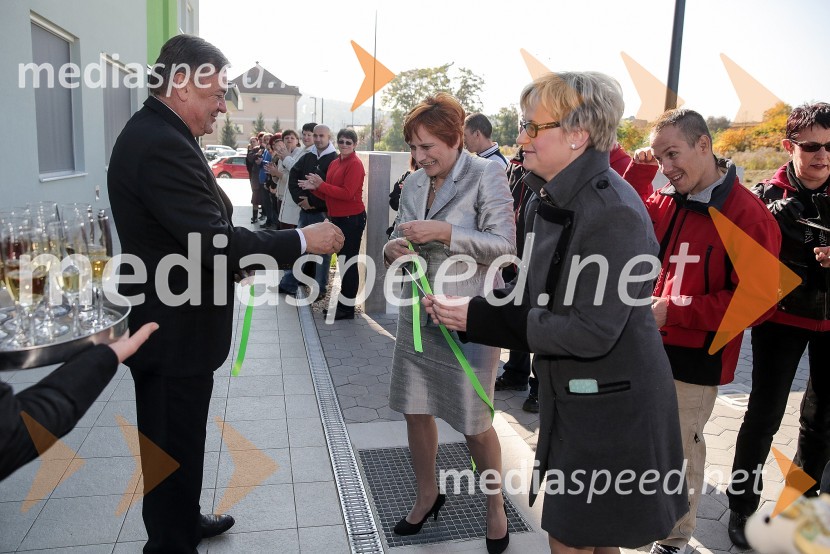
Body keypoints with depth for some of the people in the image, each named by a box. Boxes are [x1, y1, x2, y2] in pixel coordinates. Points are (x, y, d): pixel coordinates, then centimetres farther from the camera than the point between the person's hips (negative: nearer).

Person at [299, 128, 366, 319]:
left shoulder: (355, 164, -13)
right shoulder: (335, 163, 12)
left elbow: (347, 193, -22)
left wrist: (321, 184, -18)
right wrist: (314, 188, -1)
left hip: (352, 219, -9)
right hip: (337, 217, 9)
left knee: (348, 262, -2)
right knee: (343, 260, 16)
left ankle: (348, 307, 7)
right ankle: (342, 302, 27)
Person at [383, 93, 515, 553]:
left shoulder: (486, 176, -9)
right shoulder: (414, 183, 7)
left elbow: (505, 245, -16)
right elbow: (401, 239, 14)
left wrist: (445, 232, -24)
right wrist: (393, 249, -10)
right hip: (417, 312, 6)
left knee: (474, 422, 5)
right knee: (415, 410, 13)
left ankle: (495, 504, 31)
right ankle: (427, 494, 37)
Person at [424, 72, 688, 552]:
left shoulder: (614, 213, -24)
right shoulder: (550, 199, 4)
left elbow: (592, 331, -27)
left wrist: (478, 317, -24)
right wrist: (466, 308, -7)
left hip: (611, 405, -8)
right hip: (572, 396, 8)